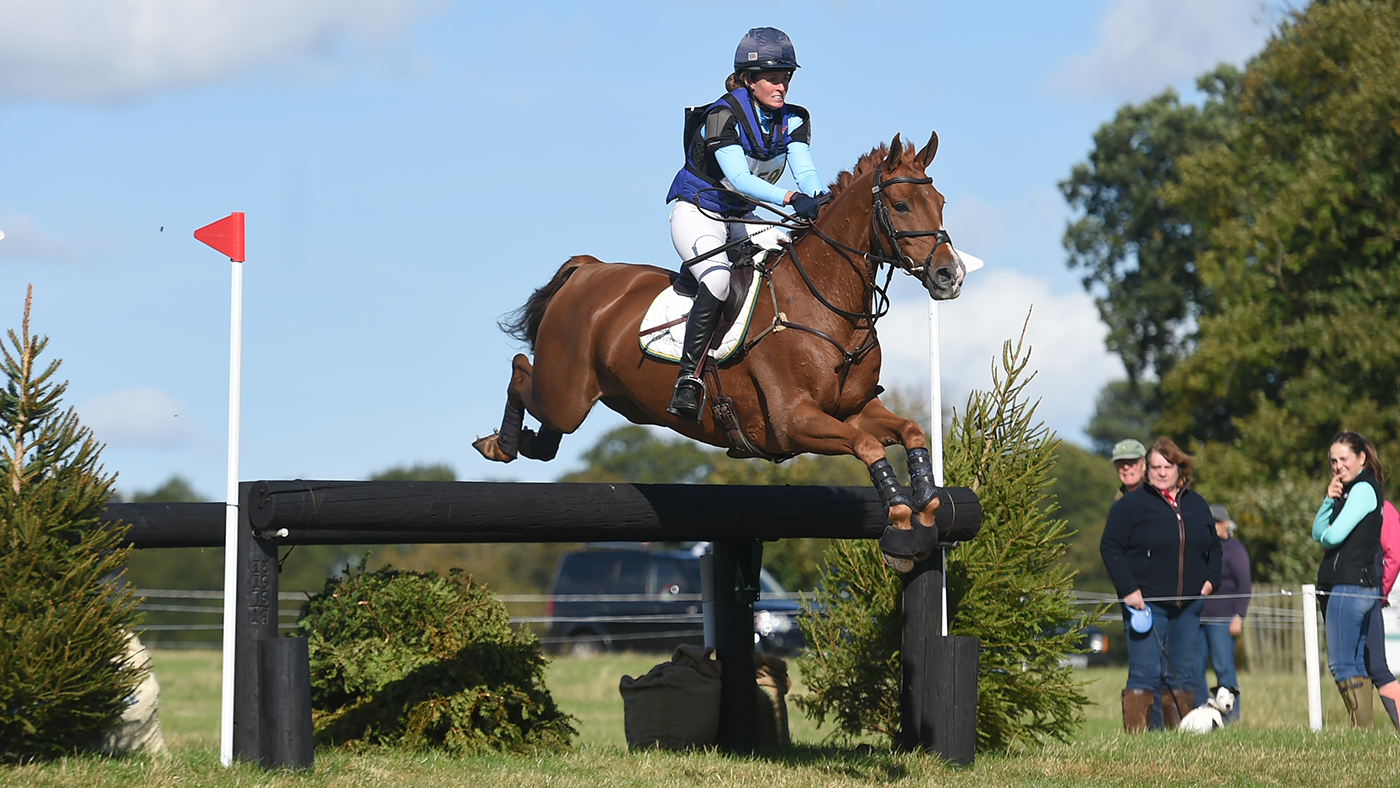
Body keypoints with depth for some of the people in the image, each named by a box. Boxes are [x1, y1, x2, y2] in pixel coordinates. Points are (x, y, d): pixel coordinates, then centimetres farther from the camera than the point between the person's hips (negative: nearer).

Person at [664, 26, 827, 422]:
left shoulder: (793, 120, -1)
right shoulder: (724, 115, -22)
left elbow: (805, 170, -15)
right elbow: (738, 177, -34)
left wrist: (819, 204, -38)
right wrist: (791, 199, -47)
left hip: (741, 218, 7)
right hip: (696, 211, -7)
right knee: (718, 279, -33)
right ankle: (688, 378, -34)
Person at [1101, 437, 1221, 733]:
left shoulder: (1197, 505, 15)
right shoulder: (1131, 504, -1)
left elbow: (1213, 546, 25)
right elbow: (1110, 547, -4)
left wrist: (1211, 579, 7)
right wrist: (1128, 589, -12)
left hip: (1188, 605, 5)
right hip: (1146, 603, -5)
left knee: (1181, 675, 6)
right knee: (1145, 674, -10)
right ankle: (1134, 734, -8)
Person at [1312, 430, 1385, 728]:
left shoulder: (1364, 489, -10)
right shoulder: (1348, 491, 20)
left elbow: (1333, 536, -18)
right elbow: (1318, 533, 14)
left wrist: (1326, 535, 5)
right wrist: (1329, 499, -1)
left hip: (1350, 585, -10)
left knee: (1342, 664, -12)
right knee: (1356, 664, 9)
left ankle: (1363, 727, -13)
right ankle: (1364, 728, 10)